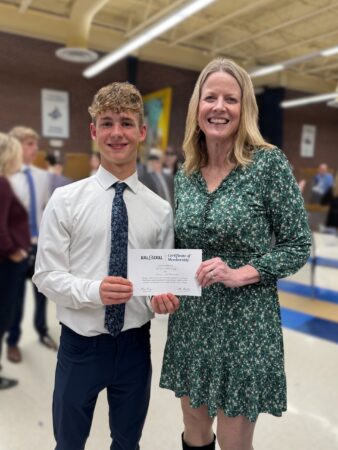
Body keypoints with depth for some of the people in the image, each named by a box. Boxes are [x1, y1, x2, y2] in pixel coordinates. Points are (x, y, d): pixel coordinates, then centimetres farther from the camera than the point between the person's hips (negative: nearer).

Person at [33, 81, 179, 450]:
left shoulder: (160, 209, -2)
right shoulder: (65, 200, -8)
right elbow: (46, 275, -9)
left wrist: (163, 299, -19)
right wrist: (93, 290, -26)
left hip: (135, 345, 2)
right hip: (80, 344, -1)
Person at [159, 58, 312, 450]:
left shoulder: (269, 162, -11)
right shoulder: (185, 174, 4)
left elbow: (298, 246, -8)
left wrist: (240, 274, -20)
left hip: (245, 322, -4)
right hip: (190, 321, 5)